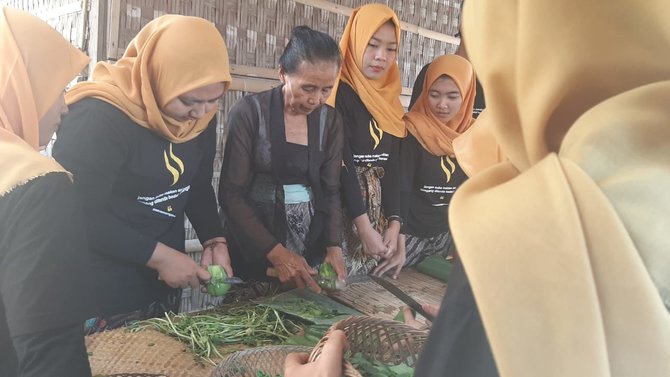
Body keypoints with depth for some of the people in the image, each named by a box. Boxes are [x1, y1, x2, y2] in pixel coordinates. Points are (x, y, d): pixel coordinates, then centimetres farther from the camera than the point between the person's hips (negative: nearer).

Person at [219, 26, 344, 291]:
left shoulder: (330, 120, 1)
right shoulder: (250, 112, -12)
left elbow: (330, 191, 3)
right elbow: (231, 194, -14)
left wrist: (334, 246, -12)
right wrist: (275, 252, -21)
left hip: (312, 249, 4)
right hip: (254, 252, -3)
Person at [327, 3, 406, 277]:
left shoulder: (389, 99, 9)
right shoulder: (337, 93, -10)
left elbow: (392, 167, 5)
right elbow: (341, 164, -16)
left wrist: (394, 222, -4)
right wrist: (364, 227, -18)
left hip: (379, 208, 6)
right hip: (342, 208, -6)